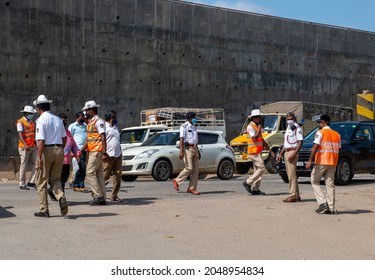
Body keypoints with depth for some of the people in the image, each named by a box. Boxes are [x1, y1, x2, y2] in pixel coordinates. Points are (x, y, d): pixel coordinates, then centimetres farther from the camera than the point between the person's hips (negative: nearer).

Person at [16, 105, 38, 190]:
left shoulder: (32, 122, 19)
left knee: (35, 164, -1)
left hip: (33, 147, 7)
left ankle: (31, 182, 5)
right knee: (24, 165, -2)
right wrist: (25, 145, -25)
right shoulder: (20, 122, -3)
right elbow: (20, 134, -13)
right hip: (24, 147, -7)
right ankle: (22, 184, 5)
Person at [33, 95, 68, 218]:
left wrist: (39, 158, -17)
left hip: (46, 151, -5)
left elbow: (41, 140, -17)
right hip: (59, 150, 6)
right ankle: (61, 197, -12)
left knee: (42, 182, 7)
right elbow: (64, 138, 15)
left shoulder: (41, 120, -9)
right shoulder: (58, 119, 11)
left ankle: (44, 210, 10)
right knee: (55, 179, 16)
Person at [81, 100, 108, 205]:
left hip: (96, 152, -9)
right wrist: (80, 151, 22)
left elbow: (103, 138, -16)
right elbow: (88, 140, 25)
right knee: (99, 175, 7)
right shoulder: (90, 122, 21)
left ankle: (98, 196, -11)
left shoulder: (99, 121, -9)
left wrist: (104, 152, -22)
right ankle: (102, 198, 9)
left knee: (90, 173, -12)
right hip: (91, 152, 9)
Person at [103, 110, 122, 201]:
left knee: (118, 175, 1)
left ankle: (114, 195, 6)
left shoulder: (115, 128, 22)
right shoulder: (104, 127, -5)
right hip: (109, 155, -8)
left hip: (118, 155, 8)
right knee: (105, 175, -6)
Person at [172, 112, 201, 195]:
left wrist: (198, 151, 21)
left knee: (196, 169, 1)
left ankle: (192, 188, 4)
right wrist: (181, 151, -23)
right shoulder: (184, 126, -6)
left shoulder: (194, 127, 18)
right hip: (187, 148, -8)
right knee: (189, 168, -12)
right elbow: (181, 139, -14)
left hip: (194, 148, 8)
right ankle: (177, 181, 9)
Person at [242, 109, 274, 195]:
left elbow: (262, 140, 23)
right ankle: (248, 183, -9)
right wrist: (259, 130, -12)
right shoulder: (250, 127, -10)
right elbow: (254, 138, -23)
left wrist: (270, 150, 20)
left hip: (258, 152, 9)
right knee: (261, 168, -13)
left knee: (257, 170, 8)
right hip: (254, 152, -9)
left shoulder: (257, 127, 19)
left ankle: (255, 189, 11)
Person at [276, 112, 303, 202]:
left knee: (292, 175, -12)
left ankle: (293, 195, -12)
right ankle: (296, 195, 15)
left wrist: (294, 153, -24)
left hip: (292, 152, -10)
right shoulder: (288, 128, 21)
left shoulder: (297, 128, -7)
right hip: (286, 153, 10)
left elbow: (300, 142, -15)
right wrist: (280, 154, 21)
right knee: (290, 175, 10)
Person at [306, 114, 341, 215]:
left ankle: (322, 203, -5)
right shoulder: (337, 134, 14)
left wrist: (310, 161, -14)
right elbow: (338, 150, 14)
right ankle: (331, 208, 5)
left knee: (315, 181, 8)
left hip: (321, 162, -6)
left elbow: (315, 147, -14)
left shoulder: (320, 132, -5)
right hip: (333, 162, 6)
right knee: (330, 184, 7)